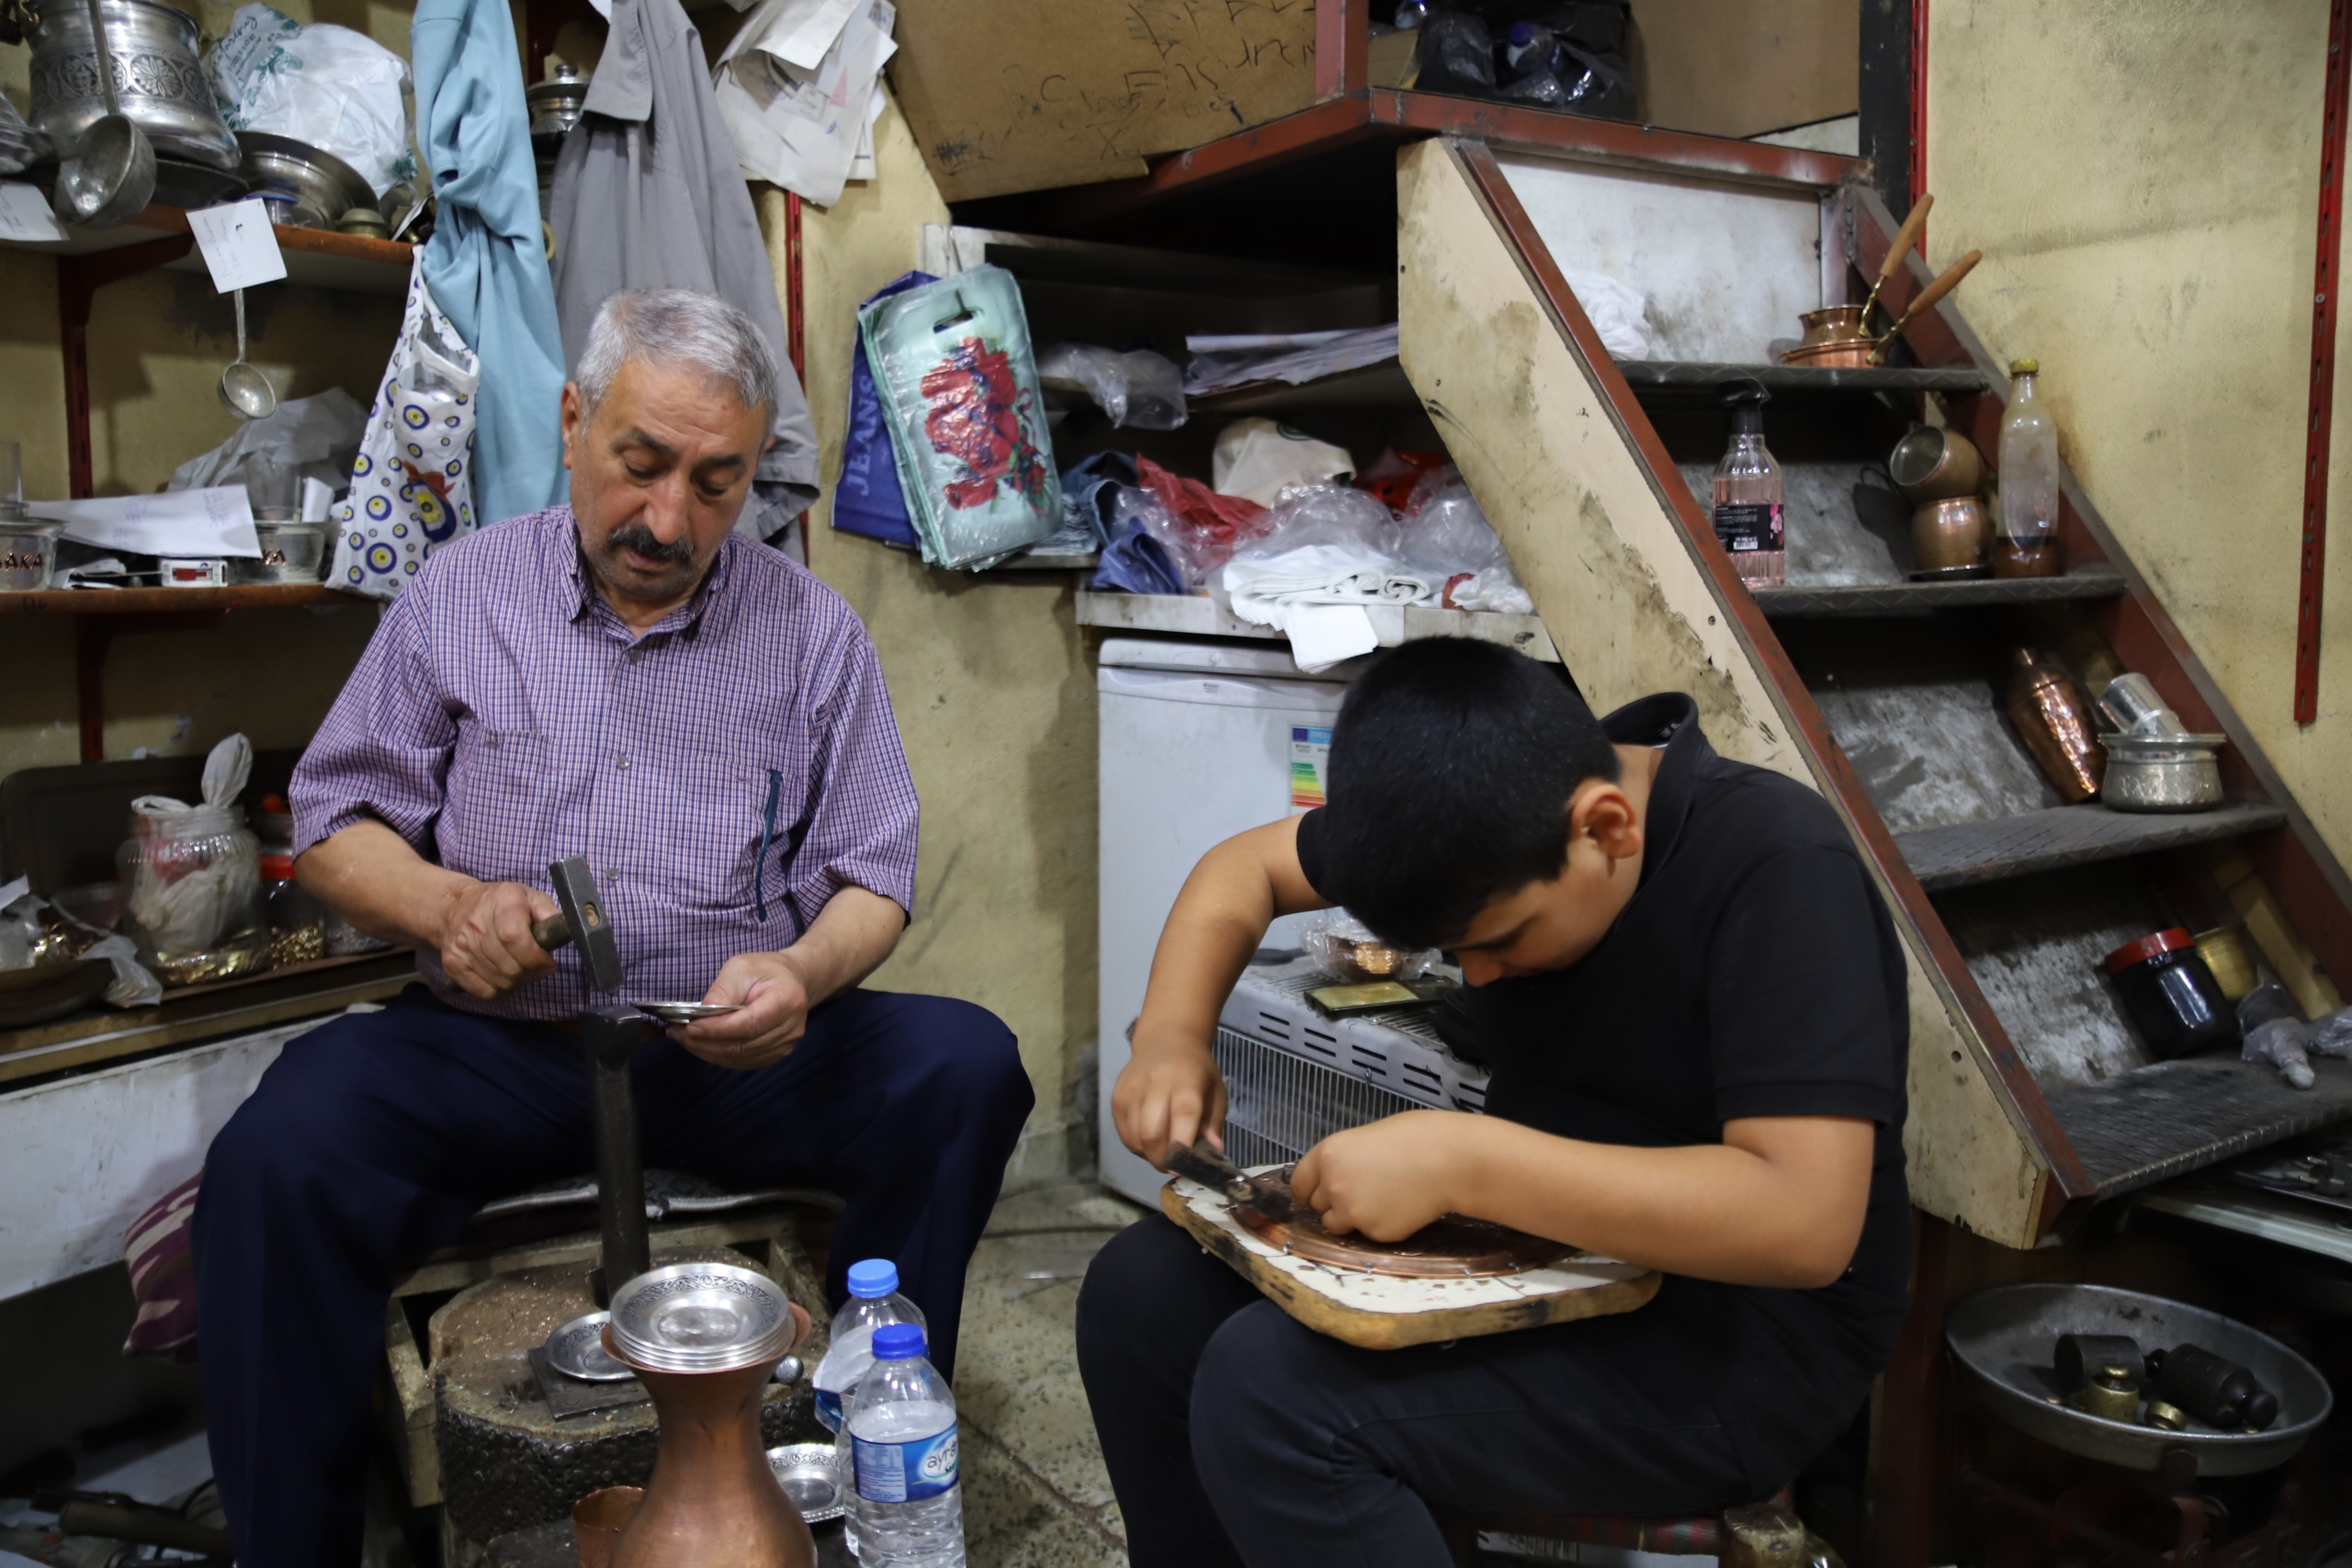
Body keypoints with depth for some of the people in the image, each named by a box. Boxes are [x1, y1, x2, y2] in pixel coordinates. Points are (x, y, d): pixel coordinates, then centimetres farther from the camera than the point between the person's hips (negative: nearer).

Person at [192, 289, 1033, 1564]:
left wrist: (803, 972, -18)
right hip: (494, 1044, 0)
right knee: (276, 1156, -28)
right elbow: (333, 822, 8)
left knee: (966, 1065, -24)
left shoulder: (811, 630, 5)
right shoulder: (460, 595, 6)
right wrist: (446, 906, -15)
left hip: (739, 1051, 1)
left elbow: (870, 876, 5)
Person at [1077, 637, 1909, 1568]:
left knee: (1270, 1389, -25)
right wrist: (1172, 1033, -11)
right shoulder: (1511, 811, -4)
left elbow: (1806, 1225, -32)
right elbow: (1245, 868, 7)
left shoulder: (1776, 869, -24)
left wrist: (1461, 1163, -34)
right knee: (1144, 1291, -5)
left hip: (1736, 1329, -7)